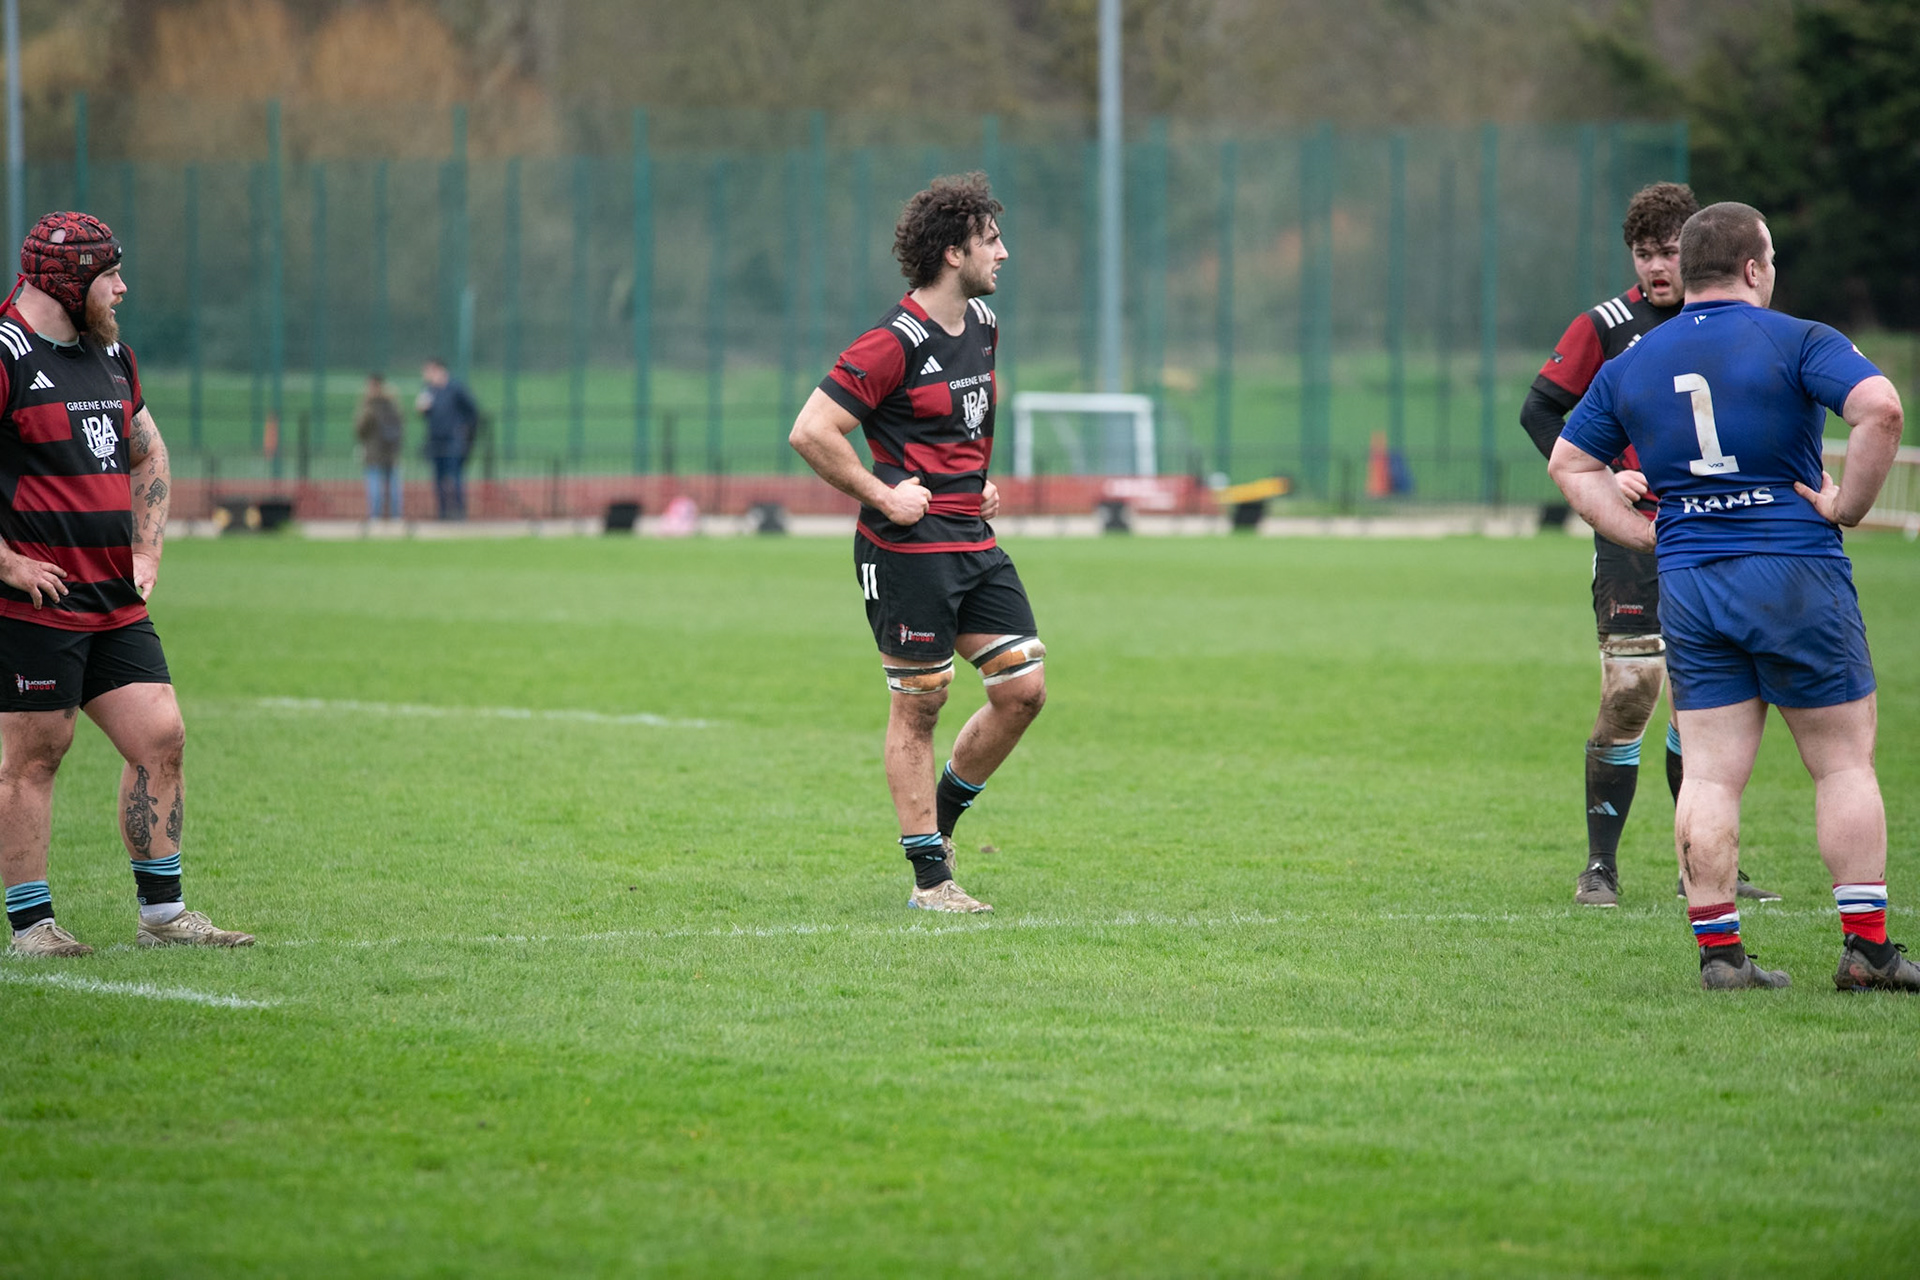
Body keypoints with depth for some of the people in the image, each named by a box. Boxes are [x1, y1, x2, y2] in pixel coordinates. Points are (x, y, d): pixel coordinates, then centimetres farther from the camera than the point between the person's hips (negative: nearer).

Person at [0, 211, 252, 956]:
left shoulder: (110, 355, 15)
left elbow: (148, 456, 29)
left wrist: (146, 551, 17)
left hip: (116, 603, 8)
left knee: (160, 738, 4)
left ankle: (162, 915, 12)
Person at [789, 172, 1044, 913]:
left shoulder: (983, 325, 10)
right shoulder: (895, 343, -17)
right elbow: (810, 432, -20)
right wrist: (883, 496, -16)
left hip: (974, 540, 8)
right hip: (909, 548, -8)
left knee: (1024, 687, 2)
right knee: (919, 706, -1)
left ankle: (941, 817, 22)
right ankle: (929, 875, 6)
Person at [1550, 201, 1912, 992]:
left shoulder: (1631, 364, 11)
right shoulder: (1795, 342, -5)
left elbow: (1569, 463, 16)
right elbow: (1880, 407, -20)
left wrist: (1647, 533, 13)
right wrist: (1849, 505, -10)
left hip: (1686, 581, 4)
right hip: (1797, 572, -4)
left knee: (1710, 773, 4)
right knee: (1844, 763, 4)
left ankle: (1717, 950, 0)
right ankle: (1866, 948, 1)